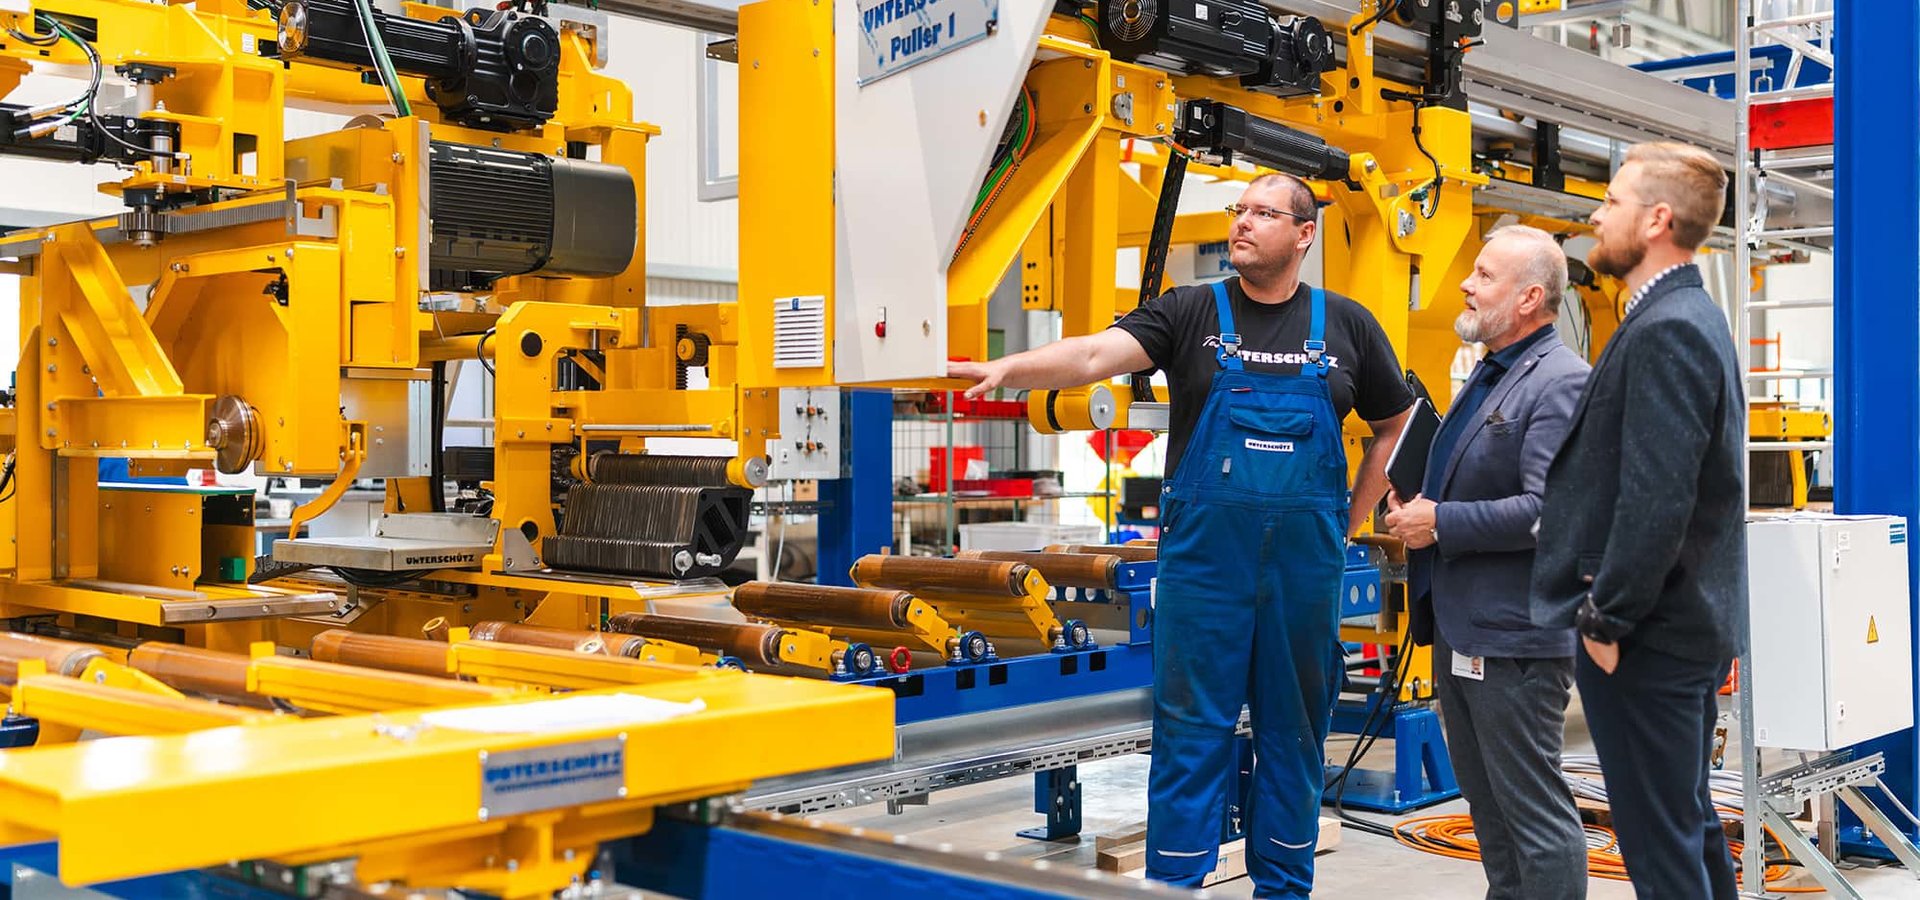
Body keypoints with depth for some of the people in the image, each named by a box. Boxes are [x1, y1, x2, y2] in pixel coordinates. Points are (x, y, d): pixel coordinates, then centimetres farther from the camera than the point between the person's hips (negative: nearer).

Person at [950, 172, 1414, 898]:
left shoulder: (1346, 326, 7)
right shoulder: (1190, 313, 2)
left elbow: (1394, 426, 18)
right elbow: (1095, 355, -13)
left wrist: (1349, 521, 10)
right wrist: (1005, 367, -29)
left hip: (1306, 562, 2)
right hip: (1204, 557, -2)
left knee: (1295, 730, 11)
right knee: (1191, 730, 2)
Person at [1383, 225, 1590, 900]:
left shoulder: (1560, 381, -15)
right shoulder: (1488, 373, 16)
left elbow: (1550, 509, -25)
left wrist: (1440, 525, -18)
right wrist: (1417, 507, 10)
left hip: (1513, 636, -10)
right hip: (1459, 628, 10)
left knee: (1534, 812, -2)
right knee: (1488, 807, 19)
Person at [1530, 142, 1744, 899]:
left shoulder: (1665, 331, -18)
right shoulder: (1688, 318, 14)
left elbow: (1656, 499, -25)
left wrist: (1608, 618, -17)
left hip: (1646, 635, -10)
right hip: (1684, 623, 10)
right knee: (1690, 825, 19)